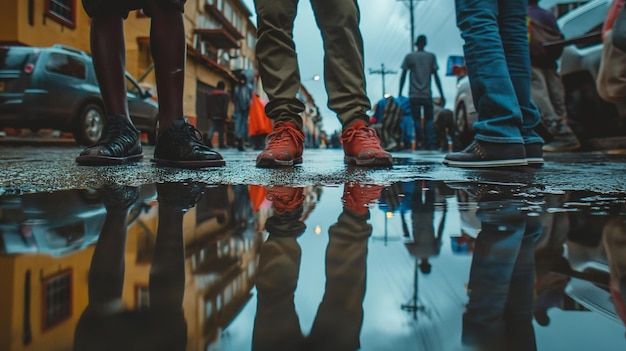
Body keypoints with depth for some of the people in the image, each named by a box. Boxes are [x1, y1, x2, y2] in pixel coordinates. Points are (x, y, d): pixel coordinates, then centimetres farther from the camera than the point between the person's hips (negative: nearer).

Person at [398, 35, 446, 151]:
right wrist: (442, 95, 7)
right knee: (429, 119, 6)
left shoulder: (409, 57, 5)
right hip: (427, 95, 1)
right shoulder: (431, 56, 8)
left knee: (417, 120, 0)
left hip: (414, 95, -1)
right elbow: (436, 77, 5)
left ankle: (420, 144, -5)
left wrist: (400, 94, 5)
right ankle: (431, 144, -5)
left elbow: (403, 76, 2)